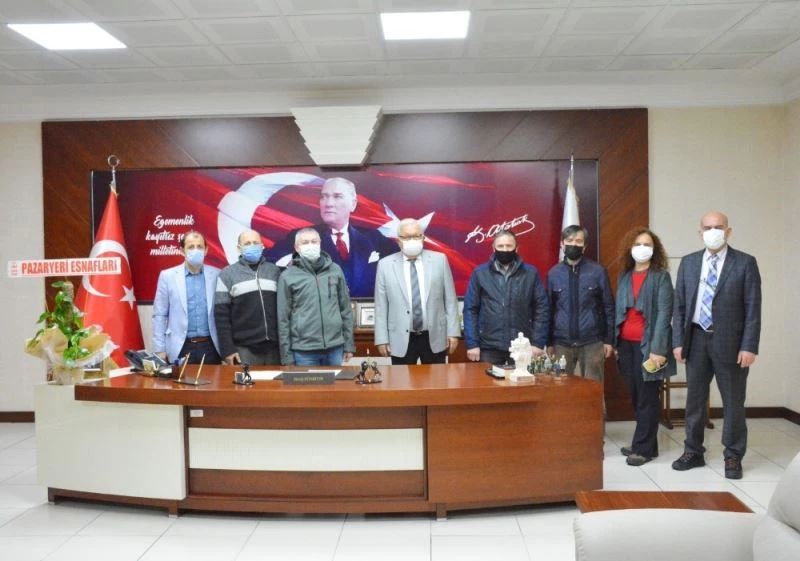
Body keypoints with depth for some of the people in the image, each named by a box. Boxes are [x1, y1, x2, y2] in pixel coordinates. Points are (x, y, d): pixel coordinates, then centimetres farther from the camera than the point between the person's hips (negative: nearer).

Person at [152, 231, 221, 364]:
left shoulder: (216, 275, 3)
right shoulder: (167, 276, 1)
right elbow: (159, 315, 2)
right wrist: (159, 349, -2)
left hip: (210, 347, 1)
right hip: (181, 348, -1)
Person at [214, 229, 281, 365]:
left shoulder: (274, 271, 11)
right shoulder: (228, 274, 3)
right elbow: (222, 314, -1)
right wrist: (227, 349, -7)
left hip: (274, 347, 3)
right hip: (245, 349, -2)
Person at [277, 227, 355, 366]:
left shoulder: (335, 270, 5)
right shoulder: (288, 276, -2)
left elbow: (346, 310, 9)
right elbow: (283, 319, 0)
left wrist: (349, 345, 8)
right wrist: (286, 356, -2)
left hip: (335, 348, 2)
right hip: (303, 350, -2)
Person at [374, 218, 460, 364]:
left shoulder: (439, 260, 2)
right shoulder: (385, 265, 0)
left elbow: (450, 299, 4)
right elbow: (381, 306, 1)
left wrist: (453, 332, 0)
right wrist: (382, 339, -3)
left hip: (434, 338, 1)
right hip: (401, 340, -1)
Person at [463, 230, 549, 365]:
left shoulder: (531, 273, 3)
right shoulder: (480, 273, 2)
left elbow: (542, 308, 3)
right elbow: (470, 309, 2)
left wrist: (538, 343, -3)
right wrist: (472, 344, -4)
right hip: (489, 347, 0)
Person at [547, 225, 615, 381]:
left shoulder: (598, 271, -1)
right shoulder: (553, 273, 4)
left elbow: (608, 307, 2)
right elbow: (549, 309, 8)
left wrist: (608, 339, 0)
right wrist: (548, 343, 5)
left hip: (592, 343, -1)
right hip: (561, 343, 2)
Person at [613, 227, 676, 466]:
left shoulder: (661, 276, -3)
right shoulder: (624, 277, 12)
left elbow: (664, 314, -10)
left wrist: (657, 349, -17)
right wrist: (614, 342, 7)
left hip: (647, 344, -5)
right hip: (626, 344, 5)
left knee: (647, 397, 1)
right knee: (636, 396, 11)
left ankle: (643, 448, 7)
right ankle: (643, 443, 21)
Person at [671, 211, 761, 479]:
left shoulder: (745, 263, -3)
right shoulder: (688, 262, 6)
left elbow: (753, 308, -7)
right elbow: (679, 305, 7)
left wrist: (749, 346, -13)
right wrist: (678, 341, 0)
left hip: (730, 342, -3)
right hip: (696, 339, 3)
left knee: (733, 401, 7)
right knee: (695, 398, 12)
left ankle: (733, 457, 21)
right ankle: (693, 451, 26)